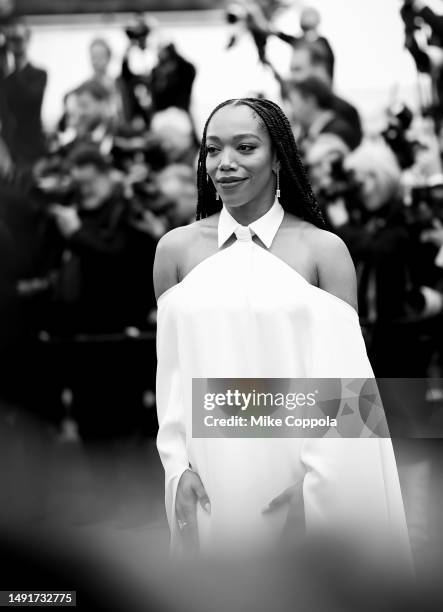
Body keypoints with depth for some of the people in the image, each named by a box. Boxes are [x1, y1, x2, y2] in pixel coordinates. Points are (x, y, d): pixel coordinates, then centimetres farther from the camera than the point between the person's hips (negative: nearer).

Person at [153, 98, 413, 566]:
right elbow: (171, 368, 6)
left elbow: (342, 373, -6)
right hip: (208, 476, 2)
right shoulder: (176, 249, 3)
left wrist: (314, 476, -14)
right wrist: (178, 466, -5)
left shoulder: (324, 250, -4)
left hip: (296, 470, -1)